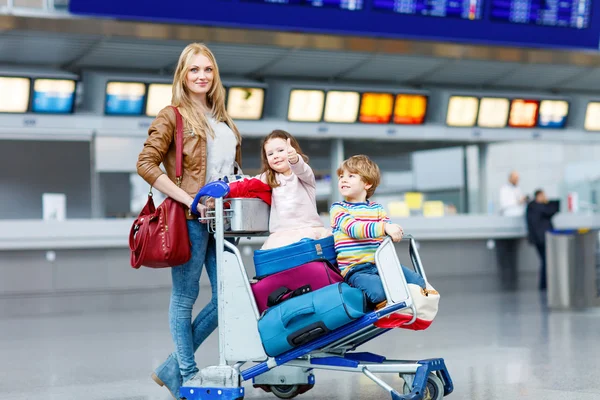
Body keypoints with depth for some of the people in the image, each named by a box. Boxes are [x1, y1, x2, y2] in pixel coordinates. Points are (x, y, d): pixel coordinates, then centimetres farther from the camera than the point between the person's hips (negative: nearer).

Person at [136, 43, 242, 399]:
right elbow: (146, 165, -11)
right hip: (190, 219, -7)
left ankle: (171, 369, 17)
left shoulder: (223, 120, 18)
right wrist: (189, 200, -16)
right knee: (185, 297, 1)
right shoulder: (172, 116, -2)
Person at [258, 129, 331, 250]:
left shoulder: (305, 172, 5)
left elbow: (300, 169, -17)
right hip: (280, 234, 2)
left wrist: (294, 159, -42)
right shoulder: (269, 178, 20)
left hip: (309, 230, -2)